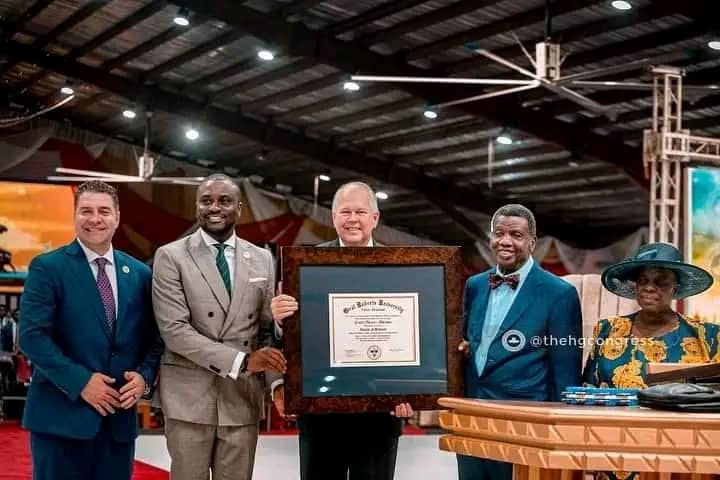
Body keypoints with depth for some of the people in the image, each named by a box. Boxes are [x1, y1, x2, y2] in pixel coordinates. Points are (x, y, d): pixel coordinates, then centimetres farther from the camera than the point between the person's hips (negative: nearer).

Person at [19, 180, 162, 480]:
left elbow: (153, 337, 12)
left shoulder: (140, 273, 11)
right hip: (62, 413, -4)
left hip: (120, 416, 4)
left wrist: (144, 376, -7)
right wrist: (80, 382, -17)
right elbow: (32, 335, -11)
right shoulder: (48, 267, -3)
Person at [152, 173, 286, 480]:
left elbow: (270, 329, 11)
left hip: (243, 398, 3)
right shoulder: (171, 257, -2)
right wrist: (242, 361, -19)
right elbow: (174, 329, -12)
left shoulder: (262, 260, 10)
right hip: (189, 397, -3)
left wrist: (279, 382, -5)